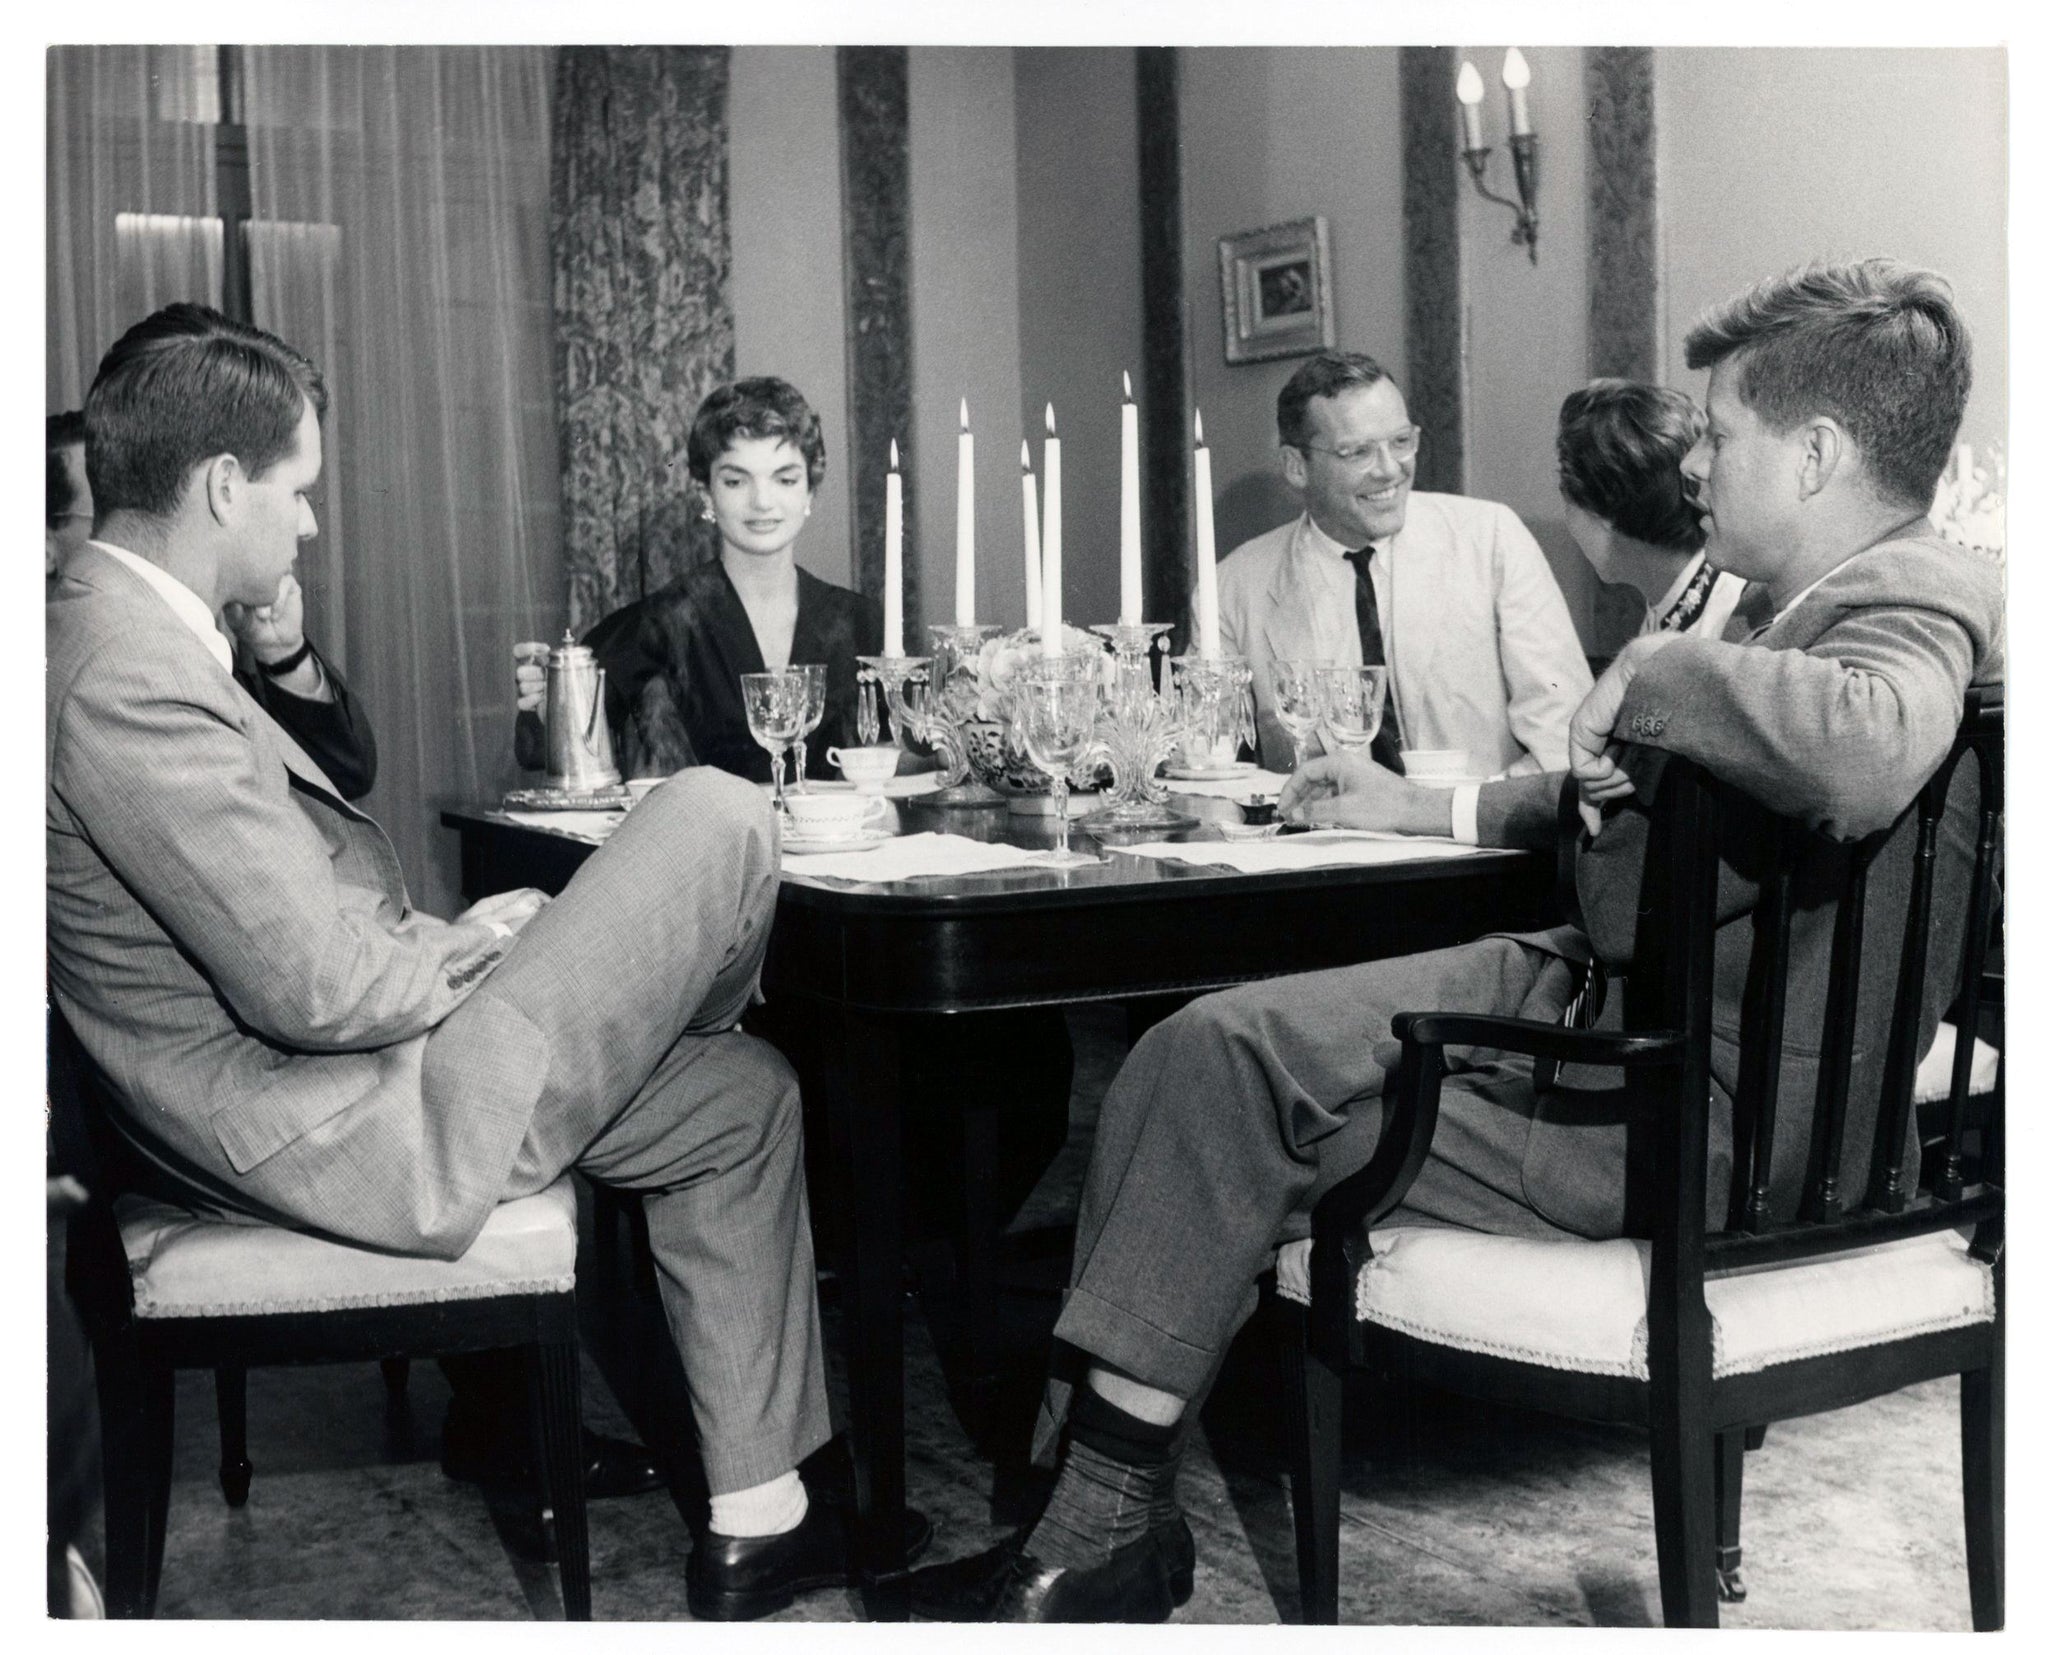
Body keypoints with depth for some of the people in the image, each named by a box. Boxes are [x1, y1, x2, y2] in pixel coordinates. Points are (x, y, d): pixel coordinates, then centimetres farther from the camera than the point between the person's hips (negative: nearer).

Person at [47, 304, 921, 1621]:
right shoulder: (131, 677, -24)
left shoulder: (115, 634, 9)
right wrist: (463, 949, -8)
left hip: (292, 1081, 11)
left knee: (745, 1097, 16)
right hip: (347, 1135, -11)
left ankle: (757, 1518, 23)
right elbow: (316, 991, -26)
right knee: (717, 819, -10)